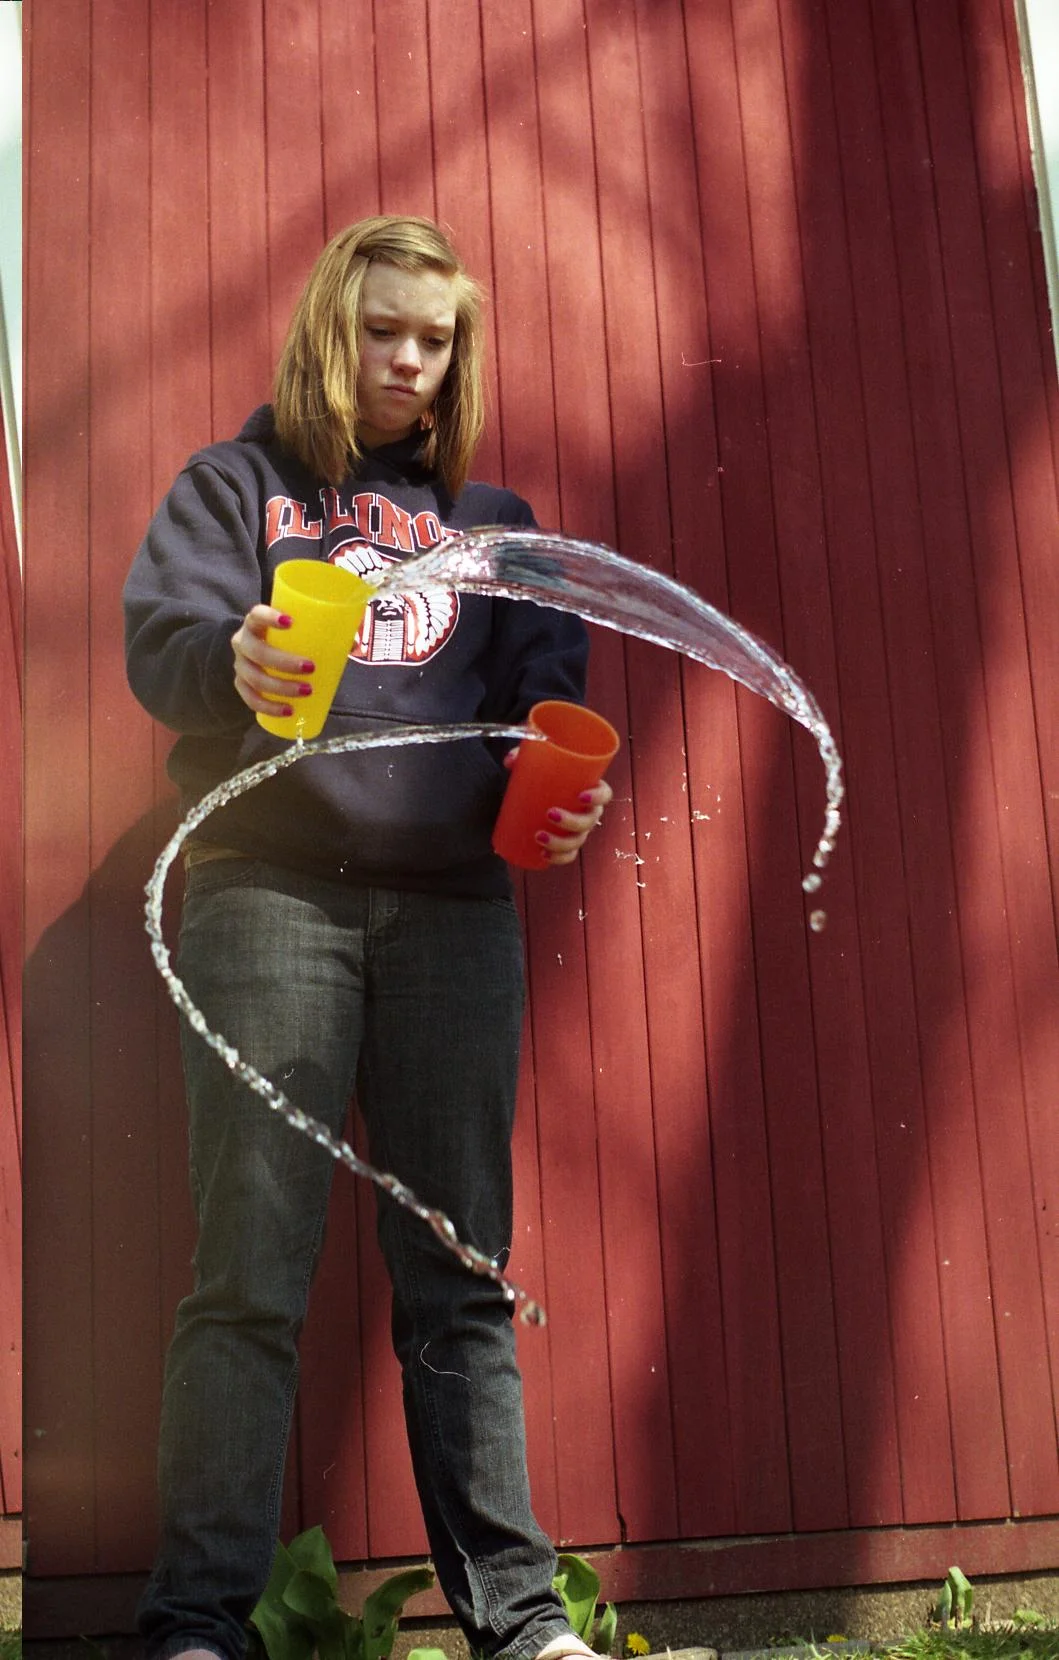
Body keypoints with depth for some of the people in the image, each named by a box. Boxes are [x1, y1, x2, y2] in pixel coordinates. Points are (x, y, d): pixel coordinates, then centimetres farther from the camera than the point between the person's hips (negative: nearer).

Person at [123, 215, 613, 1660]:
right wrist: (236, 666, -24)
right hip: (270, 892, -2)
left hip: (455, 905, 3)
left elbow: (546, 677, 13)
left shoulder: (490, 519, 23)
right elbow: (162, 637, -1)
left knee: (462, 1281, 3)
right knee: (250, 1274, -7)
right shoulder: (237, 483, 15)